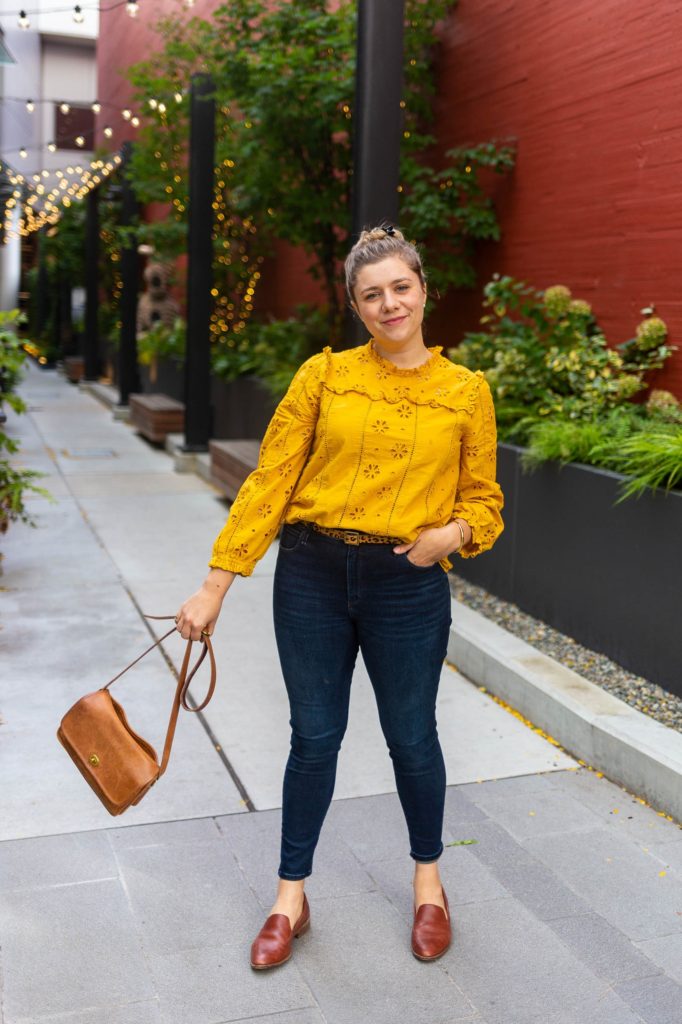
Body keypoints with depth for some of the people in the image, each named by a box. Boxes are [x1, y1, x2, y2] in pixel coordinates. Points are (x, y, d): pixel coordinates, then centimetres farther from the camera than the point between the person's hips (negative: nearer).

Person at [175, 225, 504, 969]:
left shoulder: (466, 391, 0)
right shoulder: (324, 374, -2)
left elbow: (483, 501, 7)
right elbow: (269, 479, -4)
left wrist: (452, 533, -16)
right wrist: (217, 582, -7)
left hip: (408, 585, 0)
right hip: (313, 575, 0)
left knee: (410, 735, 13)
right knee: (314, 736, 10)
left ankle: (428, 884, 38)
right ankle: (290, 900, 29)